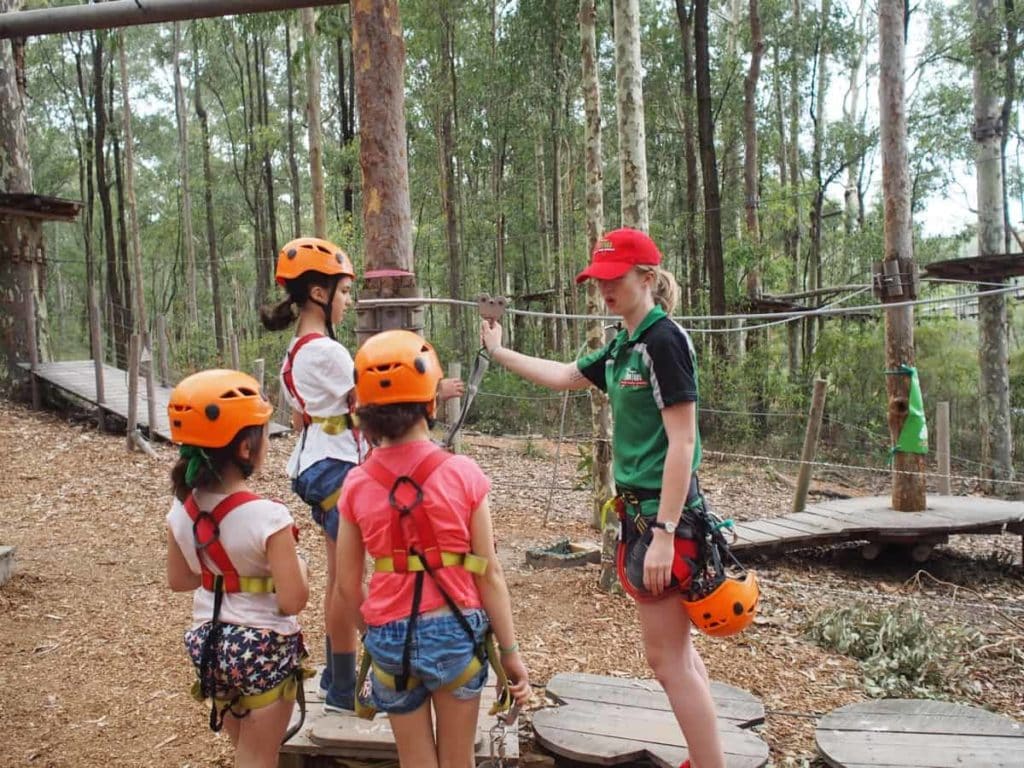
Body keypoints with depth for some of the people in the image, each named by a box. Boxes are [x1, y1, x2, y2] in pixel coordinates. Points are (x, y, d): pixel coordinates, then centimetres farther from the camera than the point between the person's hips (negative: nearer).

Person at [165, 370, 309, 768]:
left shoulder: (182, 509, -5)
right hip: (264, 648, -6)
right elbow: (292, 601, -22)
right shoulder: (268, 516, -25)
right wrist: (299, 567, -4)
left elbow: (179, 580, 8)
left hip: (209, 643, 6)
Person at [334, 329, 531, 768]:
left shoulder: (357, 485, -6)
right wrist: (509, 650, 1)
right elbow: (488, 573, -8)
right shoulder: (462, 473, -11)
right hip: (455, 630, -1)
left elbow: (347, 586, 0)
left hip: (391, 637, 1)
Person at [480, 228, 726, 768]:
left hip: (663, 514, -9)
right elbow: (563, 377, 27)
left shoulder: (664, 341, -16)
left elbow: (682, 443, -20)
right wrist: (500, 354, 32)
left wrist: (663, 534, -23)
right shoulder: (623, 346, 11)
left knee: (666, 658, -2)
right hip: (640, 507, 9)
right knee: (678, 651, 16)